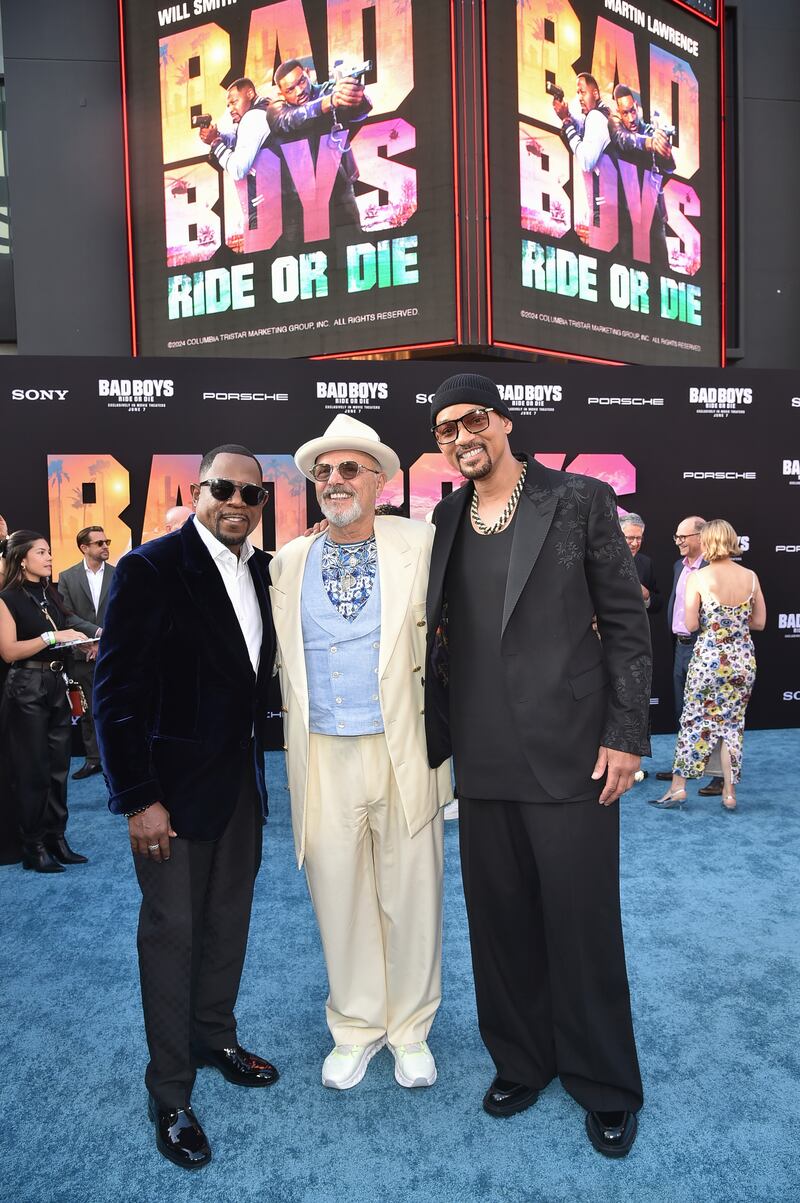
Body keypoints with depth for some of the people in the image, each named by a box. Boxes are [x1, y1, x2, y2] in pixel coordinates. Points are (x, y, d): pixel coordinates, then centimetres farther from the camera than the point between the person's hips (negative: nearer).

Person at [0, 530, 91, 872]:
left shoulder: (51, 595, 14)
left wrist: (77, 640, 0)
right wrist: (52, 637, -20)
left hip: (56, 685, 7)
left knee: (58, 768, 9)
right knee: (32, 770, 1)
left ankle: (56, 839, 19)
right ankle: (33, 847, 12)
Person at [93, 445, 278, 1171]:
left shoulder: (264, 572, 4)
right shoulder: (150, 569, -14)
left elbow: (259, 670, 8)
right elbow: (116, 692, -15)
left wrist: (257, 758, 1)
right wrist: (138, 799, -16)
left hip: (242, 779, 6)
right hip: (175, 784, -5)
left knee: (229, 921, 17)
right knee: (172, 932, 7)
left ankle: (215, 1037, 40)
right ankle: (169, 1096, 25)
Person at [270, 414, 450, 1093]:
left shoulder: (421, 546, -1)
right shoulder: (289, 561, 8)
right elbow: (285, 661, 15)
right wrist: (296, 739, 13)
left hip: (403, 750, -2)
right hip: (322, 757, 2)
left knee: (410, 897, 9)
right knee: (339, 898, 12)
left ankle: (410, 1029, 33)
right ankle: (356, 1029, 34)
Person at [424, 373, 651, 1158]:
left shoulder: (580, 500, -3)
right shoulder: (445, 521, 8)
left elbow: (626, 623, -3)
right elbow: (442, 641, 12)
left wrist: (625, 734, -8)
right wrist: (435, 740, 9)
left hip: (569, 753, -4)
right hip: (483, 761, 4)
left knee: (583, 923, 7)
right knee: (499, 922, 14)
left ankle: (605, 1084, 30)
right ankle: (522, 1060, 36)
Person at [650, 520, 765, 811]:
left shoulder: (699, 577, -11)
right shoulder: (750, 576, 0)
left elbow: (691, 624, -12)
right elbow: (759, 622, 6)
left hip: (708, 658, -3)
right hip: (744, 660, 3)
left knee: (694, 721, 8)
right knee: (733, 723, 12)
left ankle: (678, 787, 13)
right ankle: (729, 792, 16)